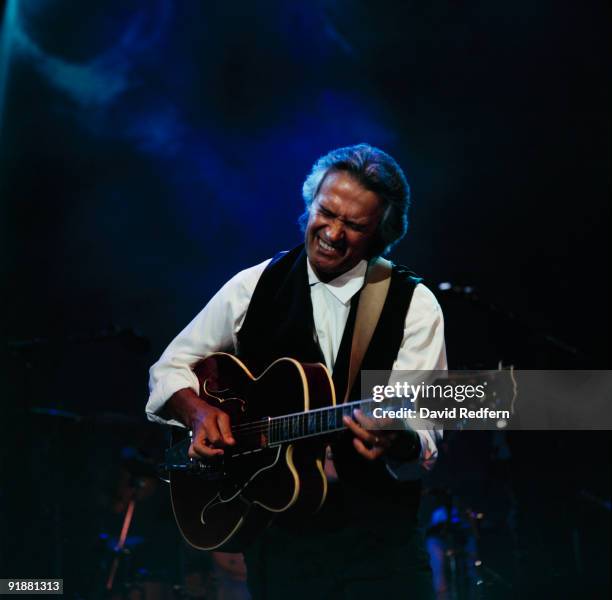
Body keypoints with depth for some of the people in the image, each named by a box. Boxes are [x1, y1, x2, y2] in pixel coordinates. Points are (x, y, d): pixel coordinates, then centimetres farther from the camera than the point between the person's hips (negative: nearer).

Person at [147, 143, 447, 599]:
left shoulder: (414, 305, -7)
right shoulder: (256, 286, 0)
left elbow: (424, 438, -14)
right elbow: (170, 368, 9)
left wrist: (399, 441, -36)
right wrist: (198, 411, -11)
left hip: (379, 533, -1)